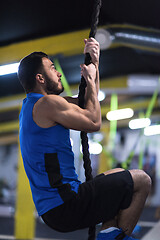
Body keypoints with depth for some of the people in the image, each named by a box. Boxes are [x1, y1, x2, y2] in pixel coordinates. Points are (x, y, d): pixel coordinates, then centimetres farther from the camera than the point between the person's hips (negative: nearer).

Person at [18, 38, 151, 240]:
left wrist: (93, 63, 18)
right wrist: (90, 79, 2)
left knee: (118, 176, 29)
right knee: (141, 181, -3)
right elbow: (94, 122, -9)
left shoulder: (31, 105, 17)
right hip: (64, 207, -10)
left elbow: (86, 101, 25)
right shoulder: (47, 104, -15)